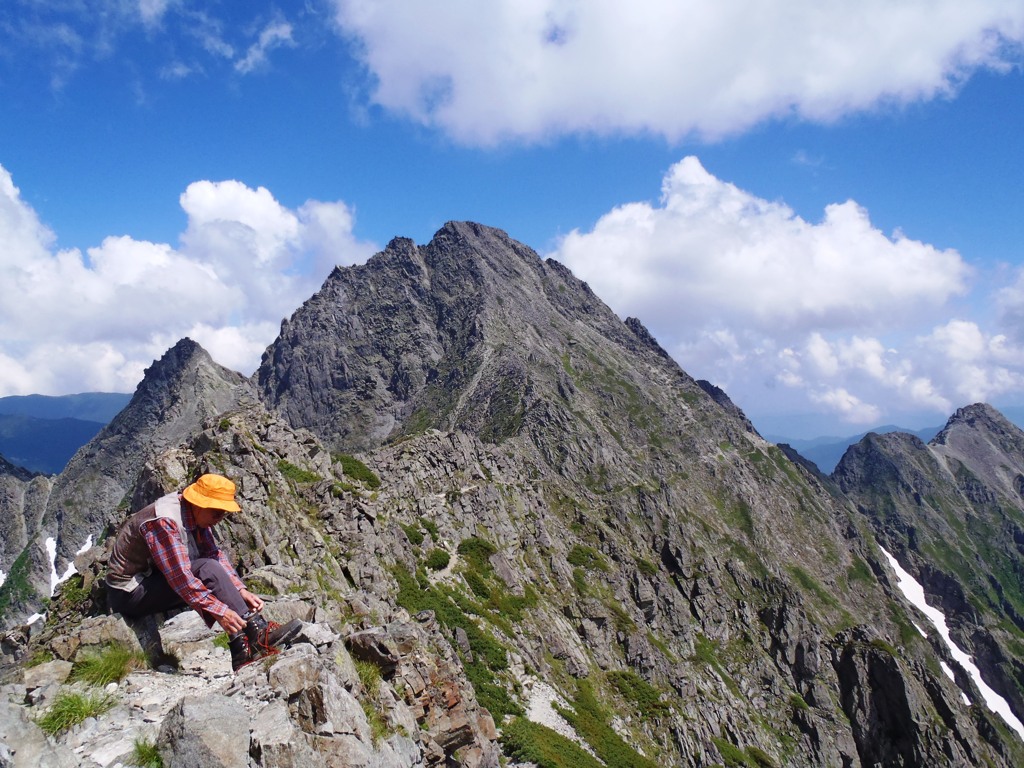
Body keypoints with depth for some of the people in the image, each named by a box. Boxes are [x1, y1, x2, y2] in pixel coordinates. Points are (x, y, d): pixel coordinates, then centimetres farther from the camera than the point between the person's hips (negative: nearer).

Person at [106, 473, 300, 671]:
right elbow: (180, 576, -33)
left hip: (155, 579, 9)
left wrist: (240, 590, -13)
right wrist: (219, 611, -35)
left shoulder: (195, 514, -2)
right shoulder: (163, 521, -28)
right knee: (206, 570, -27)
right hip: (130, 594, -9)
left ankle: (242, 650, -16)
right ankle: (258, 634, -25)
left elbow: (215, 554, -1)